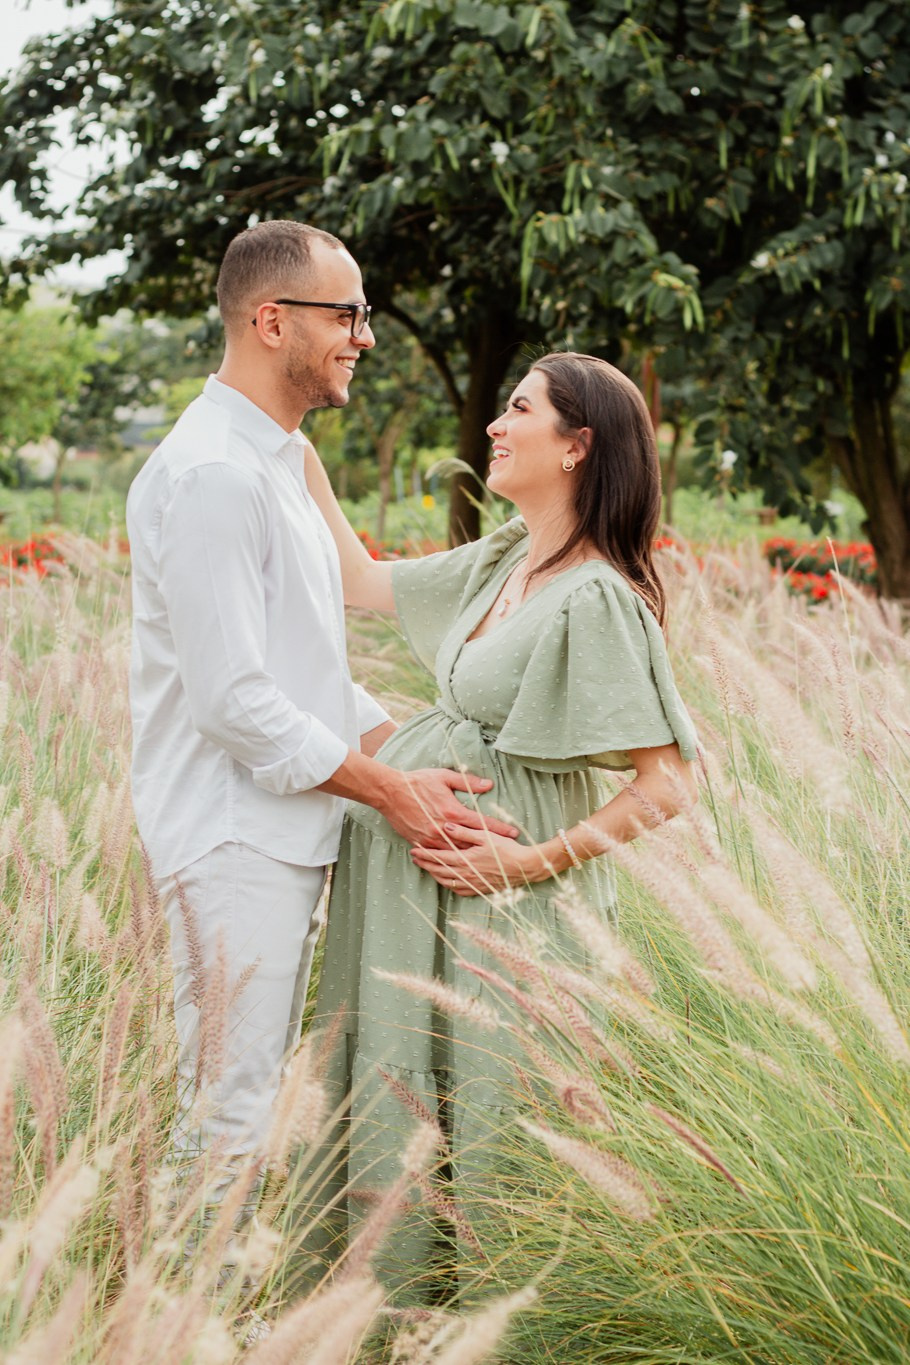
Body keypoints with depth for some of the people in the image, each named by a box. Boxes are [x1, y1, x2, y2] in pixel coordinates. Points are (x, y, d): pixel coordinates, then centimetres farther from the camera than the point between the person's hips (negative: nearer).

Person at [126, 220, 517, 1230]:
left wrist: (407, 760, 8)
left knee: (253, 1098, 16)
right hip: (229, 843, -10)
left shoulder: (280, 461, 16)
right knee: (226, 1114, -5)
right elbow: (231, 700, -21)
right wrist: (386, 789, -15)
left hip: (286, 836, 10)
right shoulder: (210, 475, -17)